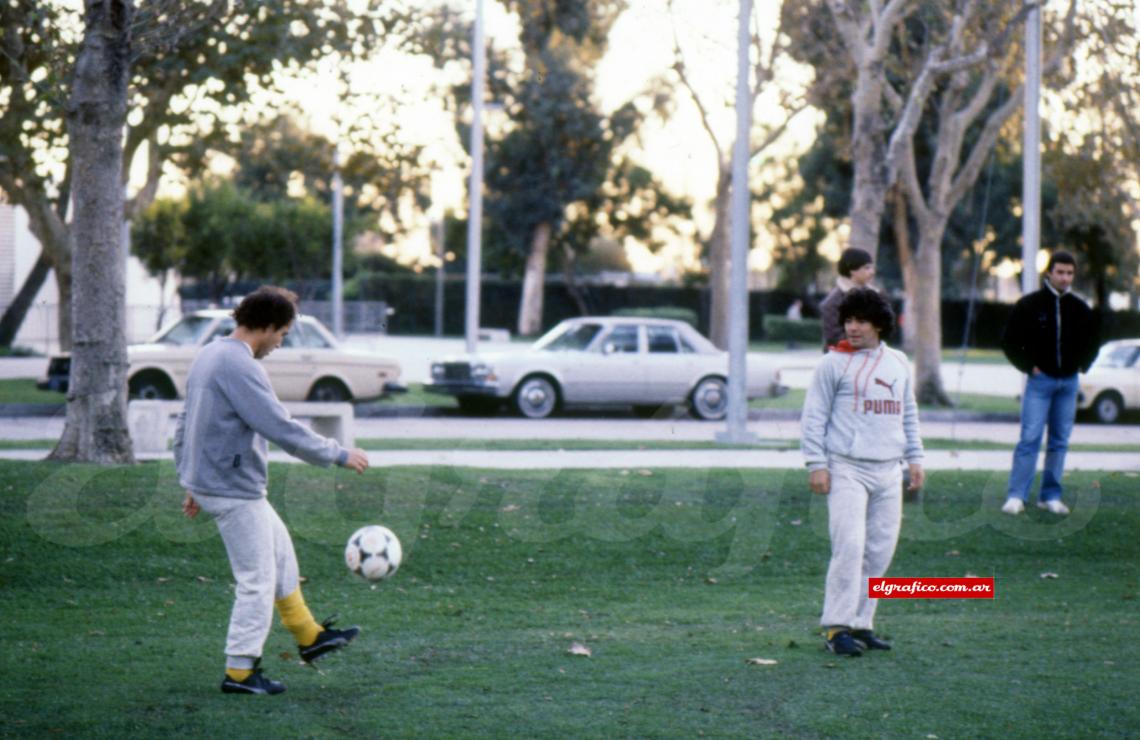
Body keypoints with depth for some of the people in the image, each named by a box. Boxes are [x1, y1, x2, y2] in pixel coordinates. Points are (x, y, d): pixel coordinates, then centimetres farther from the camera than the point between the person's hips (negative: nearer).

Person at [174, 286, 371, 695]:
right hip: (234, 490, -10)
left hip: (208, 481, 10)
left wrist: (191, 483, 24)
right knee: (258, 580, -1)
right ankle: (240, 671, 4)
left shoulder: (208, 356, 11)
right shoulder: (240, 367, -21)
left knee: (279, 549, 22)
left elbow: (184, 425, 19)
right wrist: (339, 455, -14)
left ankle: (309, 635, 31)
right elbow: (282, 429, -23)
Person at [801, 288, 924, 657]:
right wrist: (816, 463, -8)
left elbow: (909, 414, 22)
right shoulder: (834, 363, -1)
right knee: (849, 547, -13)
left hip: (888, 472, 5)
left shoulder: (899, 364, 14)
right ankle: (837, 626, -10)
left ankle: (861, 622, 13)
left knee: (880, 551, 5)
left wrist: (915, 458, 16)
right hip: (847, 469, -5)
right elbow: (814, 415, -2)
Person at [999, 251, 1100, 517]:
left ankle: (1051, 495, 13)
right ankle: (1017, 495, -7)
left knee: (1060, 442, 6)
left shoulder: (1080, 308, 6)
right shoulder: (1030, 305, -5)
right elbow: (1010, 340, 0)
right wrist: (1028, 366, -6)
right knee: (1030, 438, -9)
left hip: (1069, 382, 4)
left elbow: (1093, 342, 22)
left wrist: (1081, 365, 9)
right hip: (1040, 381, -4)